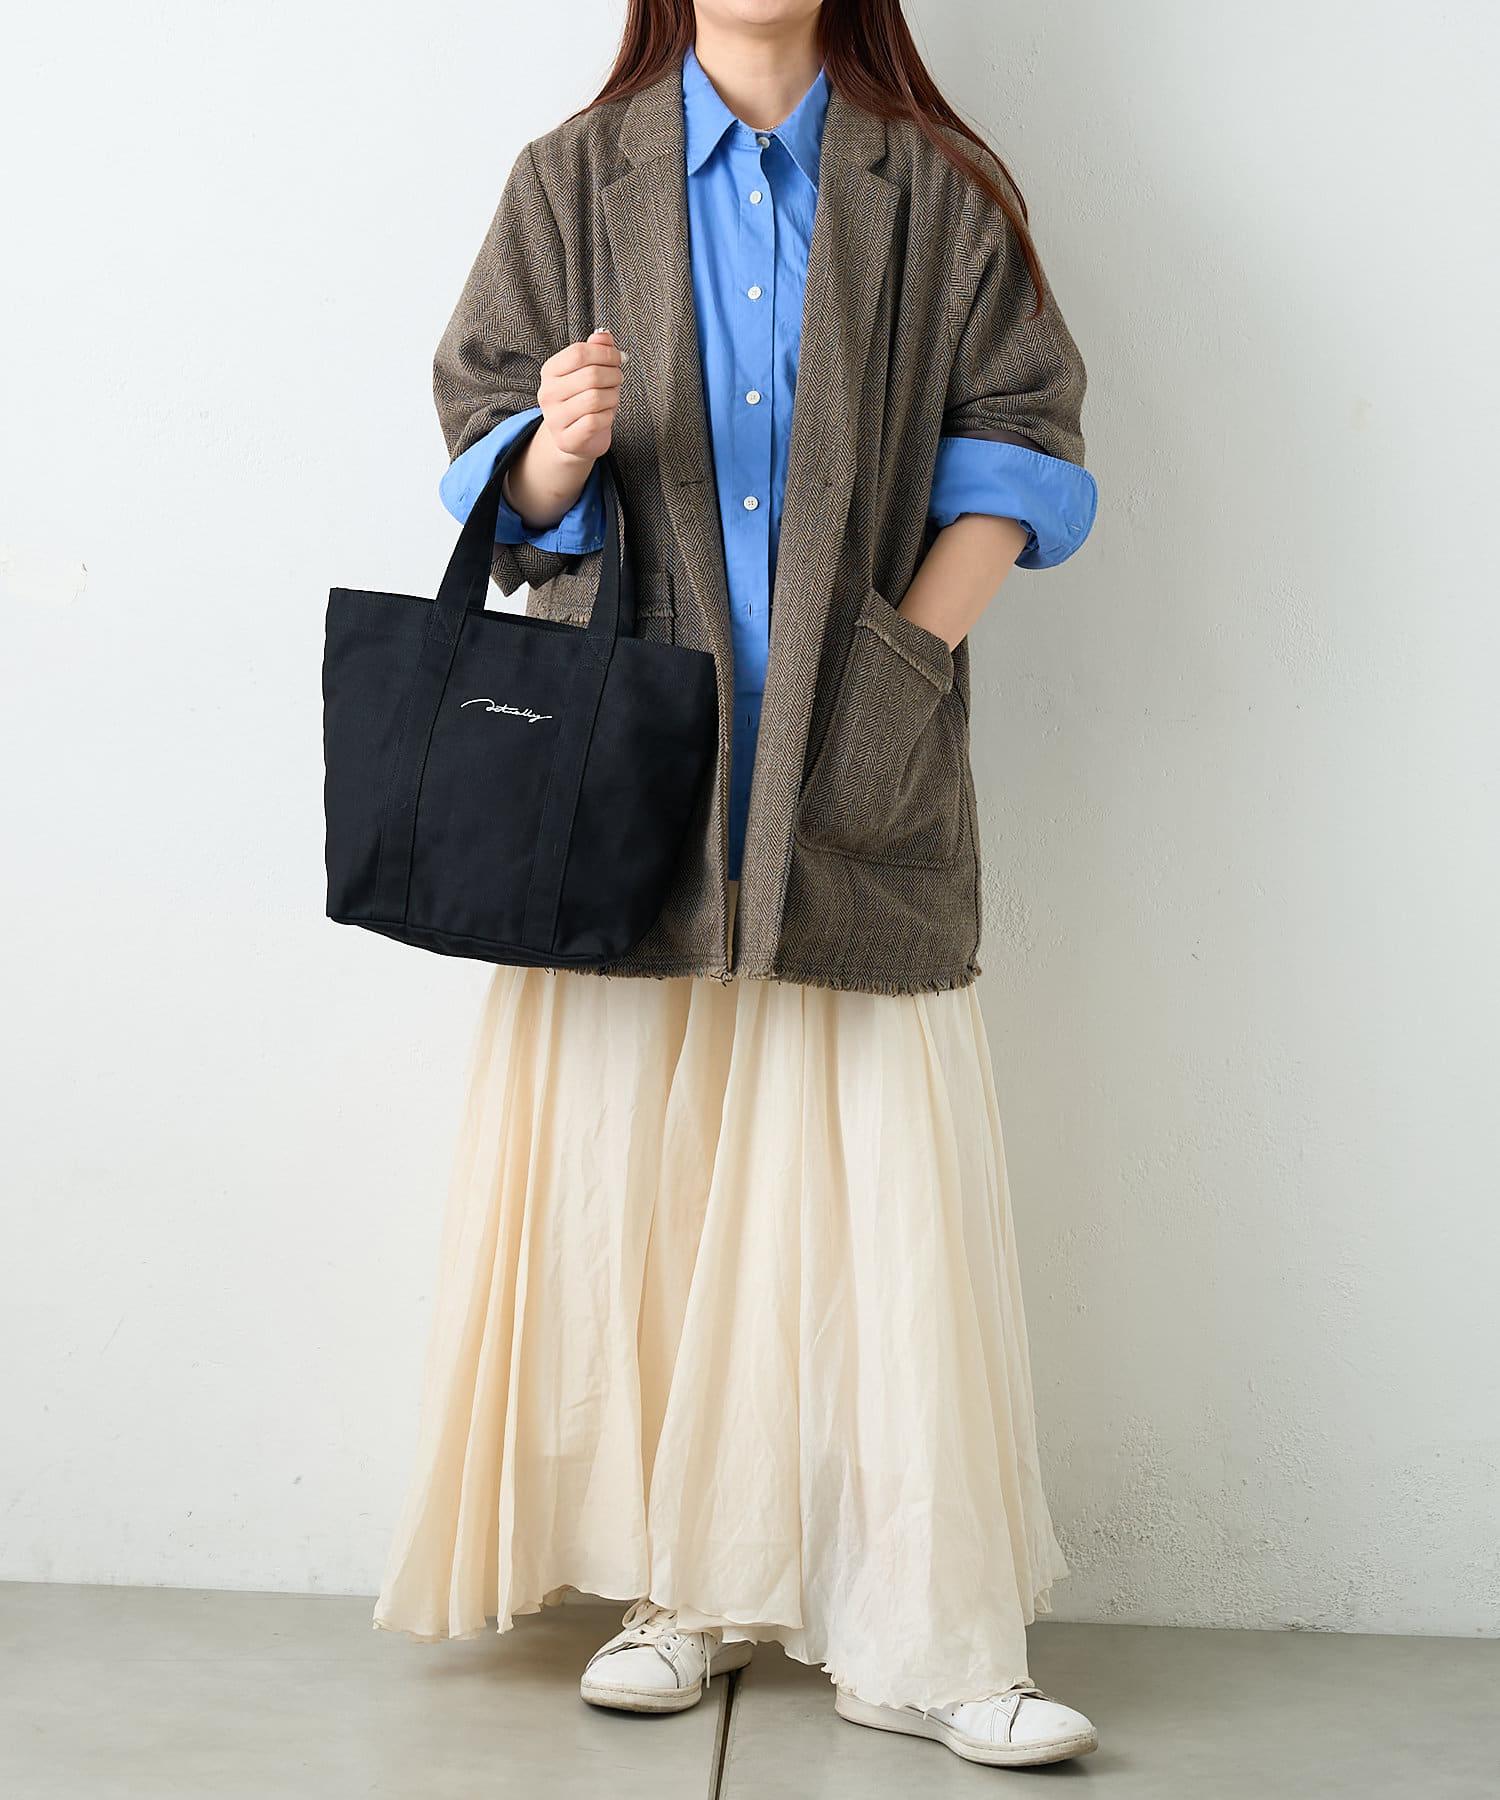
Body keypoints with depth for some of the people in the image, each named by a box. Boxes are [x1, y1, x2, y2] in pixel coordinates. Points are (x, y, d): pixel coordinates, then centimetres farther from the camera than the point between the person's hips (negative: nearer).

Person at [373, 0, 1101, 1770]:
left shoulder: (934, 190, 10)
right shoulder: (576, 181, 11)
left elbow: (1018, 441, 8)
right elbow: (487, 447, 9)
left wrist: (911, 655, -4)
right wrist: (559, 453, -14)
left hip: (854, 780, 0)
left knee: (880, 1182, -4)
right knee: (641, 1170, -1)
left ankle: (918, 1637, 3)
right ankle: (681, 1585, 12)